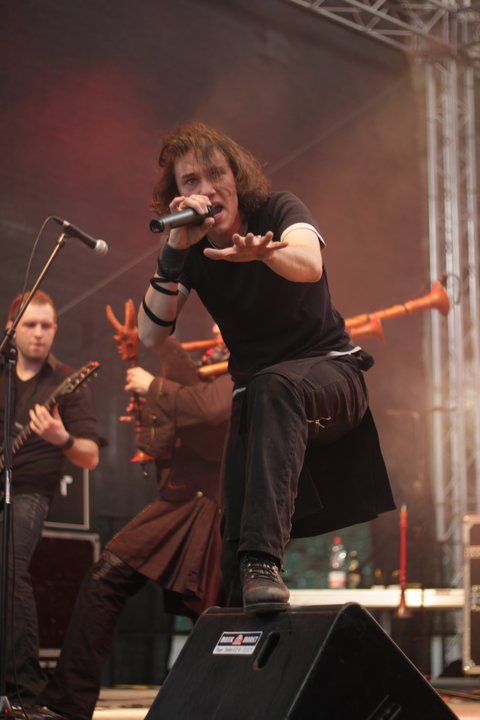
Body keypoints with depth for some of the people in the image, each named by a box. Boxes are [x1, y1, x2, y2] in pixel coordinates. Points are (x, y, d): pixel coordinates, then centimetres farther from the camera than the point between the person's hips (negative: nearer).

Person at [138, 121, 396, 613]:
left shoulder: (277, 210, -10)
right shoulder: (191, 250, 0)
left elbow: (309, 265, -33)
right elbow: (150, 335, -12)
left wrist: (260, 251, -55)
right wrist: (174, 252, -24)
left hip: (330, 374, -4)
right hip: (255, 394, 5)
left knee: (274, 386, -39)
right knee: (236, 532, -11)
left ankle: (263, 560, -48)